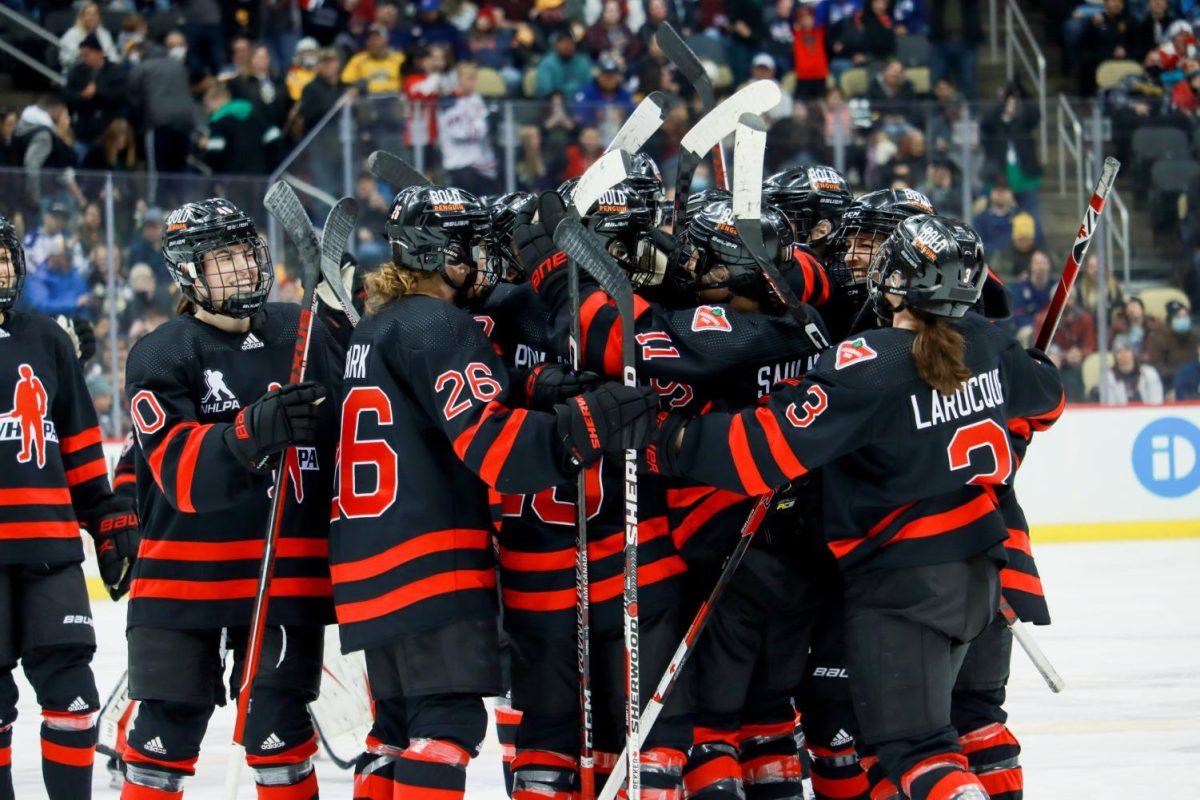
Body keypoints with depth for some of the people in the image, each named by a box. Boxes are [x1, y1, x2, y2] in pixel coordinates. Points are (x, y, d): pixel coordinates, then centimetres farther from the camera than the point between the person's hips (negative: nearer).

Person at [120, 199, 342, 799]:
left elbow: (349, 425, 19)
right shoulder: (161, 356, -4)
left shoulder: (304, 334, 5)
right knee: (167, 726, 2)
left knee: (277, 723, -1)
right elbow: (179, 469, -18)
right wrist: (254, 430, -32)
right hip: (183, 567, -1)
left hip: (287, 568, 2)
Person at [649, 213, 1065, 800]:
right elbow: (1043, 398, 25)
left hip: (903, 575, -8)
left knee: (908, 740, -7)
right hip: (979, 570, 8)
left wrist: (671, 442, -17)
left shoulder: (868, 365, -19)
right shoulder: (986, 344, 2)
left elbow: (767, 450, -25)